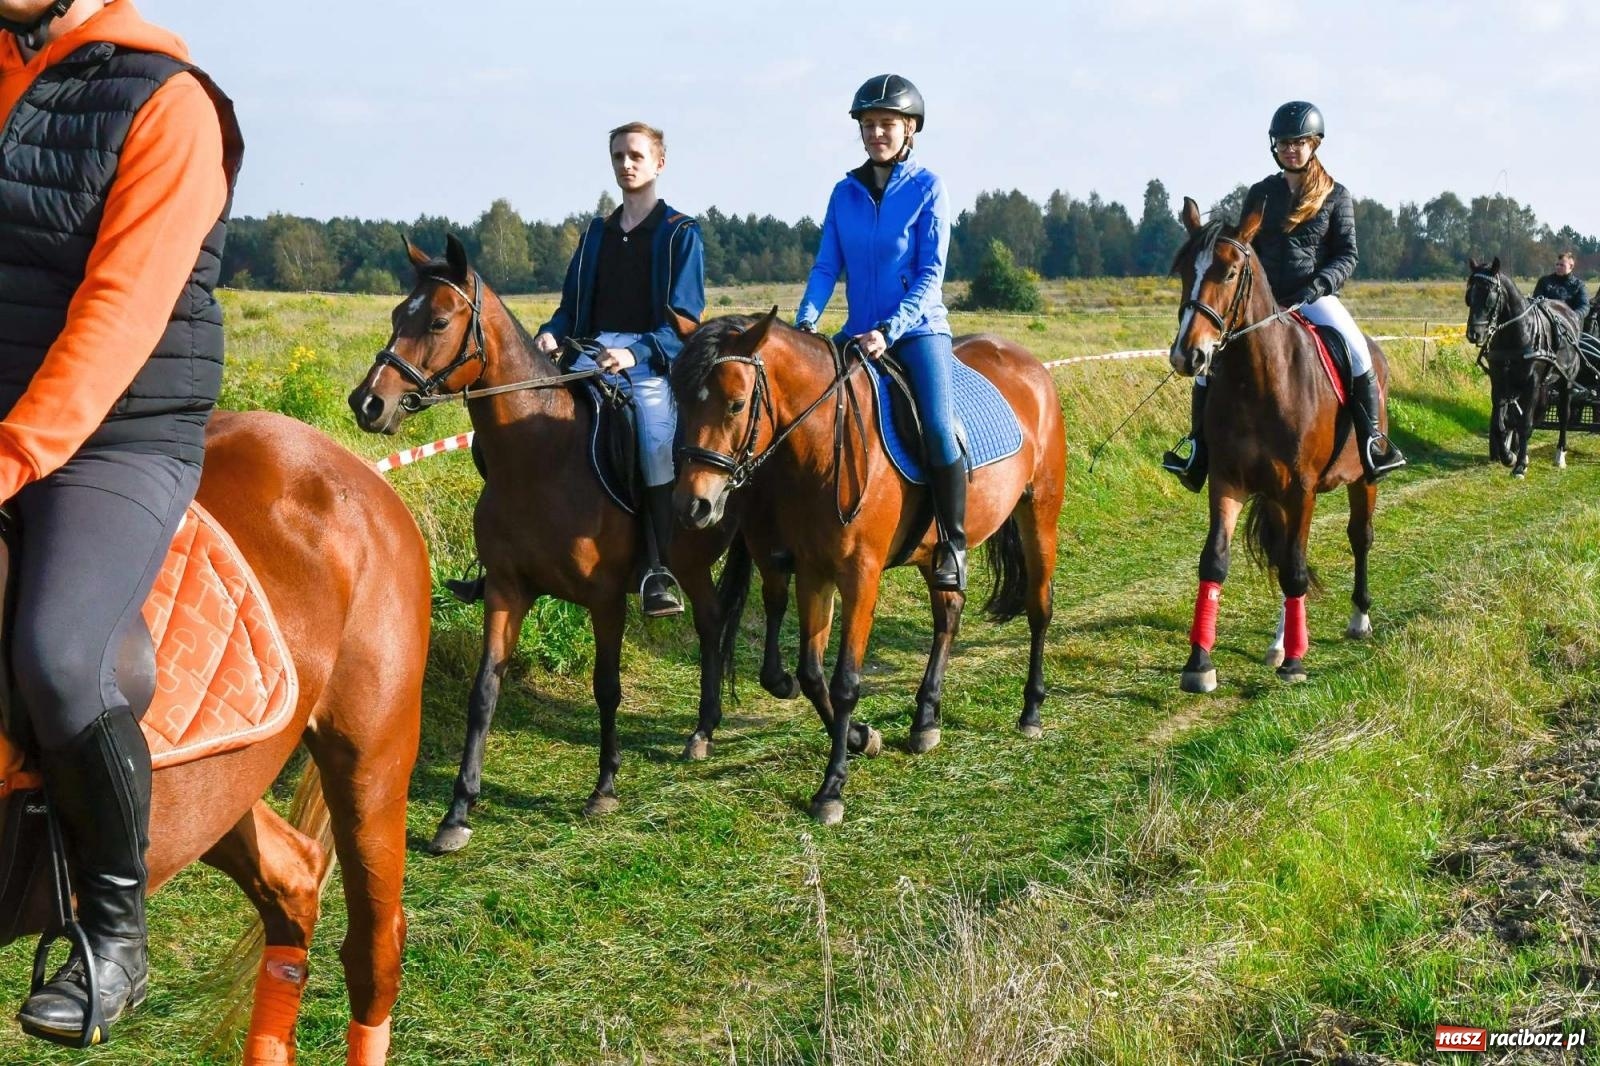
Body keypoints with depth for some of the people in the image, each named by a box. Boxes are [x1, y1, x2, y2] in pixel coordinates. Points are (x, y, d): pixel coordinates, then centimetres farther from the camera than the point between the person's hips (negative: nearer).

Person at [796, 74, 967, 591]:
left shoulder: (927, 188, -4)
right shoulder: (846, 192, 8)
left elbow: (931, 273, -9)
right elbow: (826, 266, 6)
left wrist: (888, 331, -21)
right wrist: (806, 320, -12)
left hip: (918, 329, -5)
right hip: (859, 333, 5)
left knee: (938, 427, -26)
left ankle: (953, 544, -11)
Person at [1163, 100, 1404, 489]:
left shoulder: (1336, 196, 3)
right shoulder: (1260, 194, 10)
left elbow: (1347, 256, 0)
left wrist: (1318, 285, -18)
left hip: (1315, 296, -2)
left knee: (1355, 348, -29)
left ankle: (1373, 437, -15)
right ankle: (1197, 442, -9)